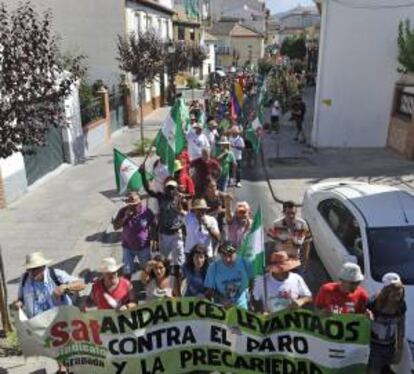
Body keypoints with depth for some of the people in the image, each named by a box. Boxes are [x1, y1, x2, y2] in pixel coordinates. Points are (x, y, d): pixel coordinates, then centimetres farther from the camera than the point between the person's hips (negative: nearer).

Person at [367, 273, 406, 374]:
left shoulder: (401, 305, -9)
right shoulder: (373, 303, -24)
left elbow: (401, 327, 5)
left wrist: (400, 349, 10)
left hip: (390, 348, 5)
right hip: (373, 347, -5)